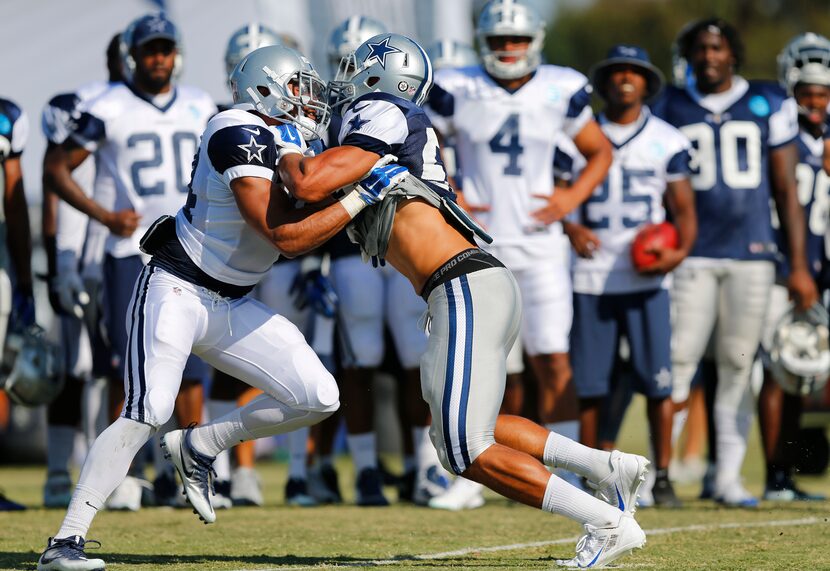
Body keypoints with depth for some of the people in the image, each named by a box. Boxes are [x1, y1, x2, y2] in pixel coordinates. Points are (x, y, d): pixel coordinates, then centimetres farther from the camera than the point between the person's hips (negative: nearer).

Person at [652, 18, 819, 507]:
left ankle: (729, 476, 7)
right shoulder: (670, 109, 7)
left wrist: (799, 265, 3)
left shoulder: (769, 105, 6)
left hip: (752, 254, 0)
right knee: (678, 360, -7)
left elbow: (786, 190, 6)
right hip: (692, 257, 0)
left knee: (738, 366, 2)